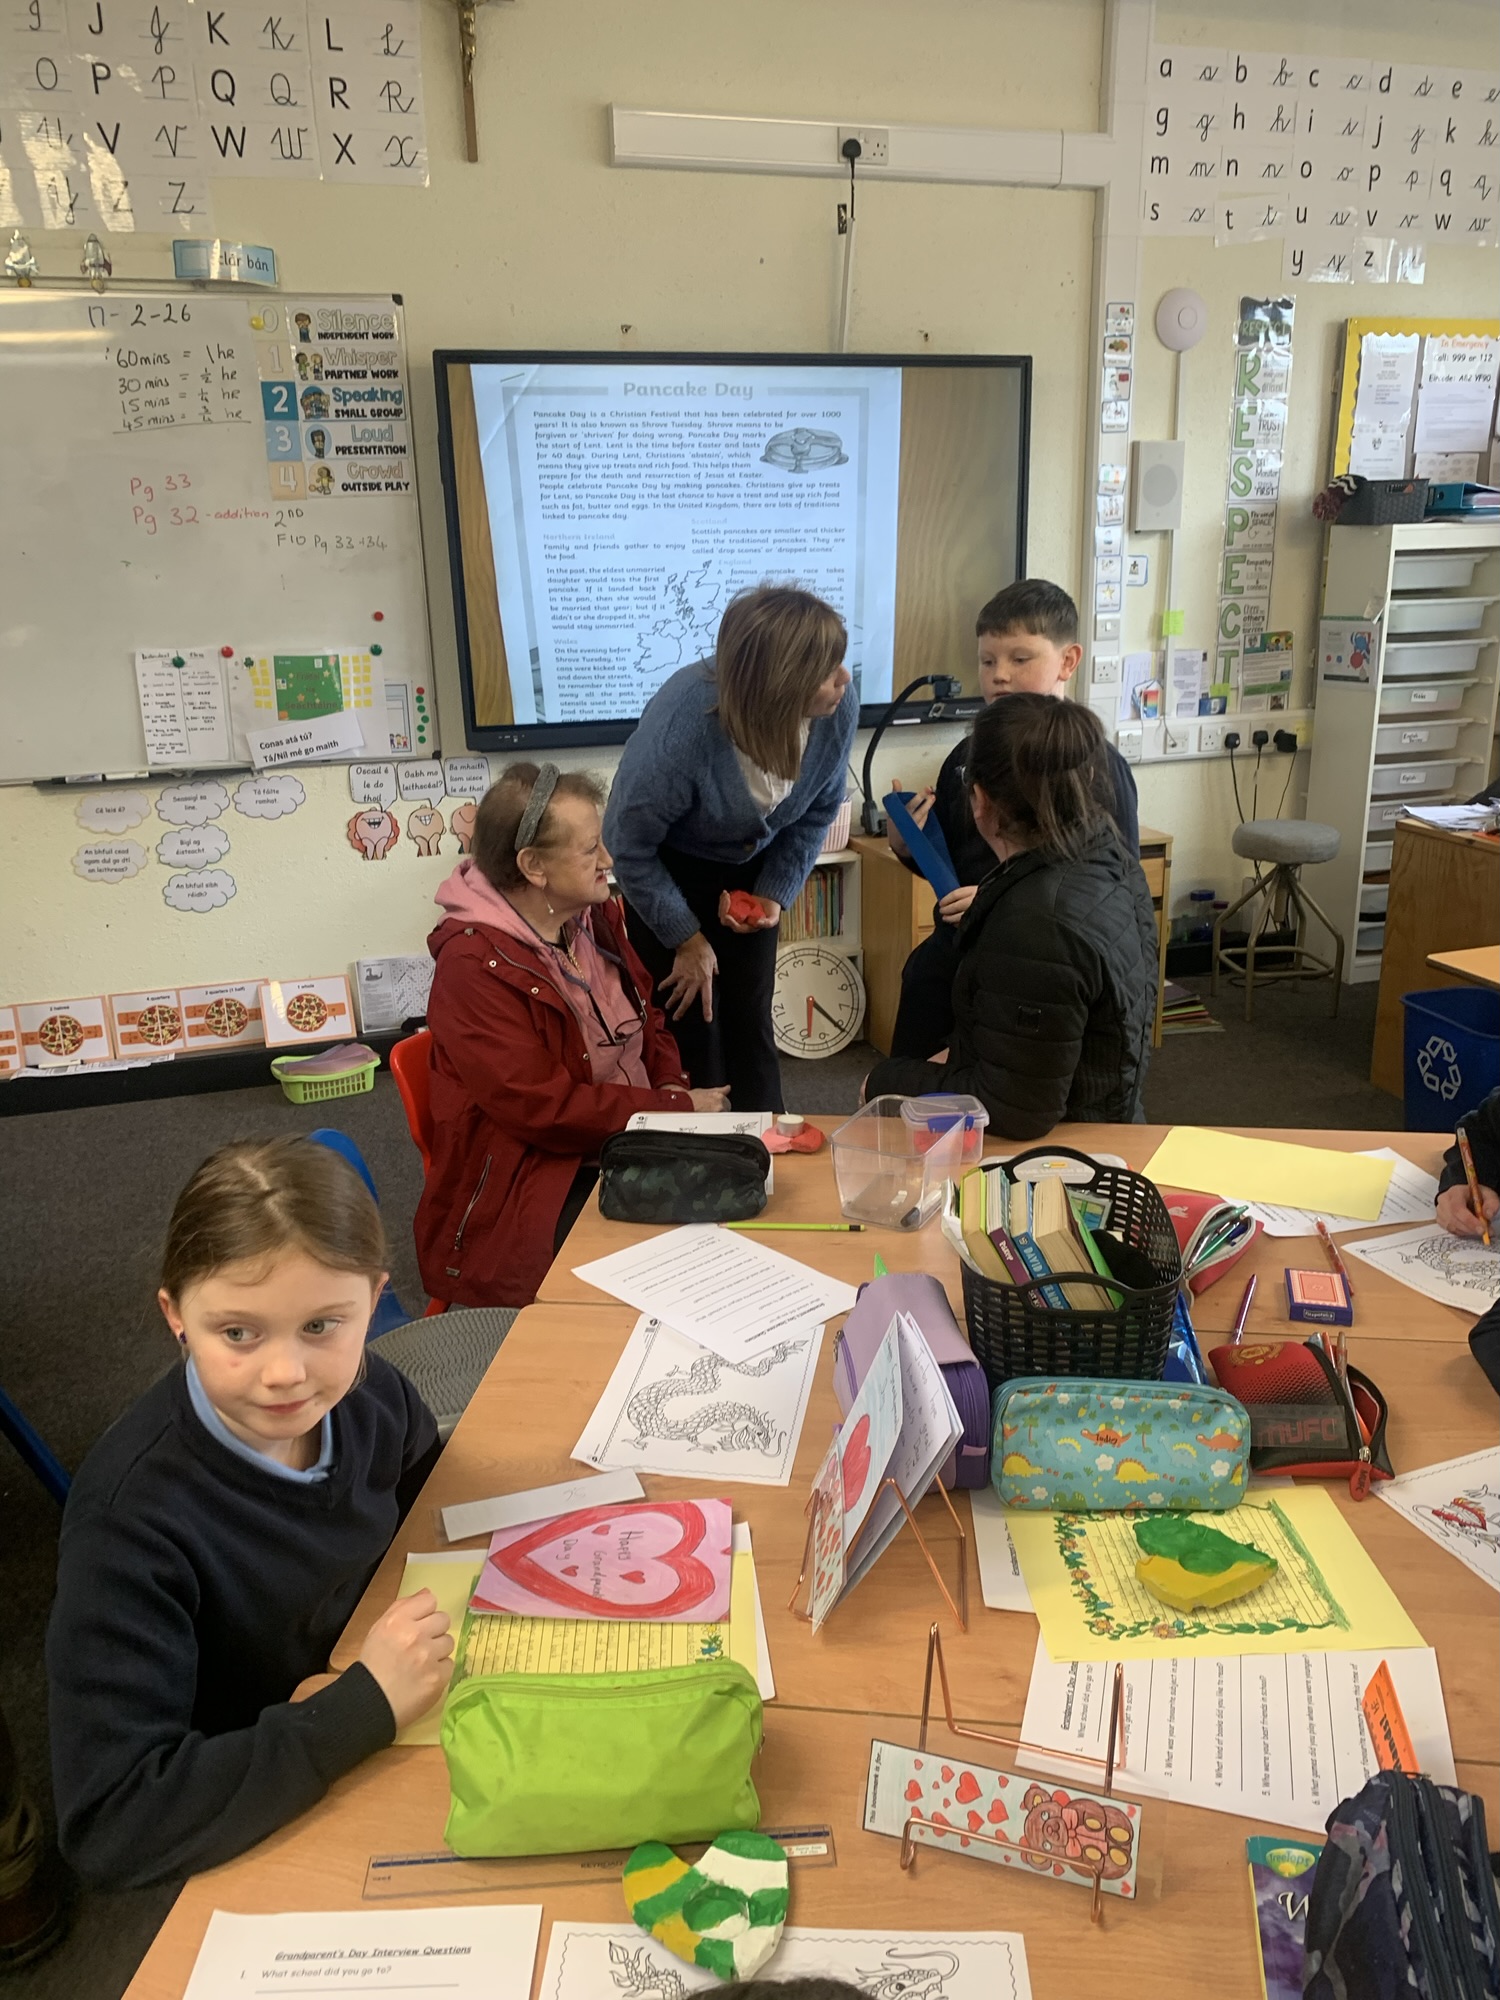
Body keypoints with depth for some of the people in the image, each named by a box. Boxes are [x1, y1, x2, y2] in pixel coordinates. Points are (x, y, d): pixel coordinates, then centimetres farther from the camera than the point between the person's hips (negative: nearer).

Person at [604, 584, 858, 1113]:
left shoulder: (839, 705, -25)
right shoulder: (680, 727, -38)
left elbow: (818, 810, -3)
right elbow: (630, 846, -21)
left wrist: (775, 894, -12)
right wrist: (687, 938, -12)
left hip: (751, 869, 4)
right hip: (670, 869, -3)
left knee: (751, 1019, 8)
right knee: (692, 1022, -1)